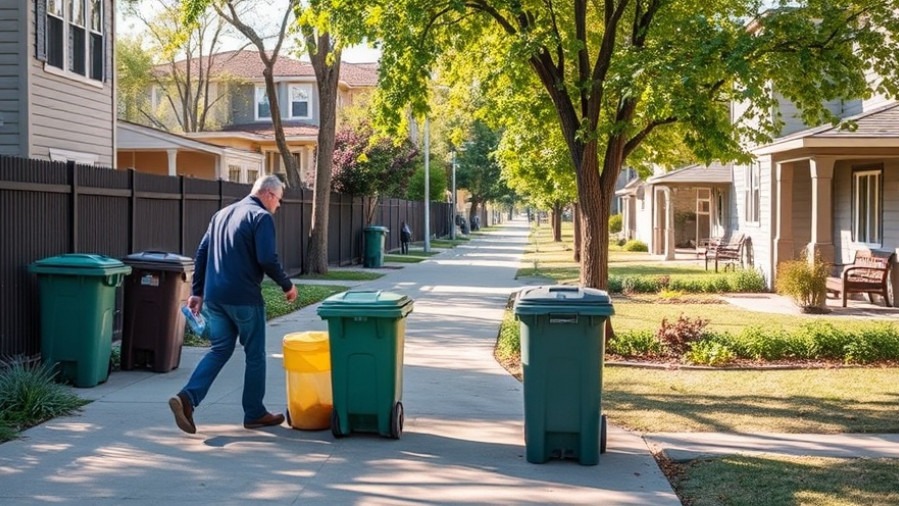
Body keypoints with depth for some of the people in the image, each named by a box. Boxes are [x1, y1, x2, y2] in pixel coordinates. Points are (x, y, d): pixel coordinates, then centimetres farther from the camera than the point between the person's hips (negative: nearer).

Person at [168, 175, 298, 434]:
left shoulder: (222, 214, 16)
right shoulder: (261, 217, -8)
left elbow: (201, 253, 15)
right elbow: (267, 259, -18)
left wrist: (197, 291, 17)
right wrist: (287, 286, -4)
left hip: (214, 296, 7)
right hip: (244, 298, -7)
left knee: (219, 349, 13)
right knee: (255, 355, 7)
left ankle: (187, 397, -5)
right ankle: (254, 413, 16)